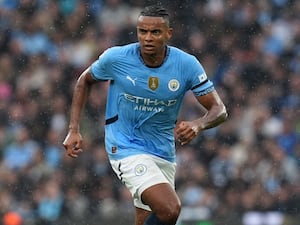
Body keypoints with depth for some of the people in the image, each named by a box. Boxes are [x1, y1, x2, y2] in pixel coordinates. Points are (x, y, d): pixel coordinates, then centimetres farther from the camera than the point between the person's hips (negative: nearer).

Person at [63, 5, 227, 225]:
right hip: (126, 148, -4)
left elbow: (219, 110, -7)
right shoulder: (115, 58, -13)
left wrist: (198, 125, -30)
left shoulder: (187, 65, -10)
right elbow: (85, 80, 7)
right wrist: (74, 130, 0)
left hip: (164, 154, 4)